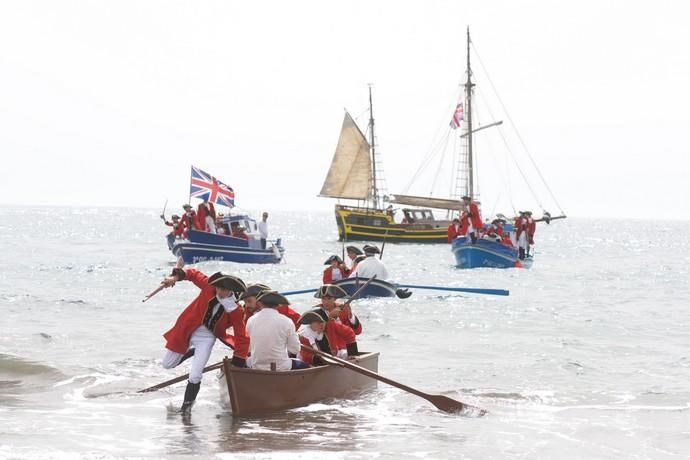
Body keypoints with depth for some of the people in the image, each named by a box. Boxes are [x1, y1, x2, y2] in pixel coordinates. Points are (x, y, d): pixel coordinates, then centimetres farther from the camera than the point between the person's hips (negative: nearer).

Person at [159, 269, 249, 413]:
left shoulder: (235, 311, -22)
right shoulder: (209, 287, -17)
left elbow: (242, 338, -16)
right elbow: (194, 274, 0)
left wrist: (238, 362, -16)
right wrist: (176, 277, -17)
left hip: (206, 337, -3)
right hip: (186, 331, 3)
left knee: (195, 376, -14)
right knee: (167, 364, 15)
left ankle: (187, 405, 9)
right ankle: (192, 351, 41)